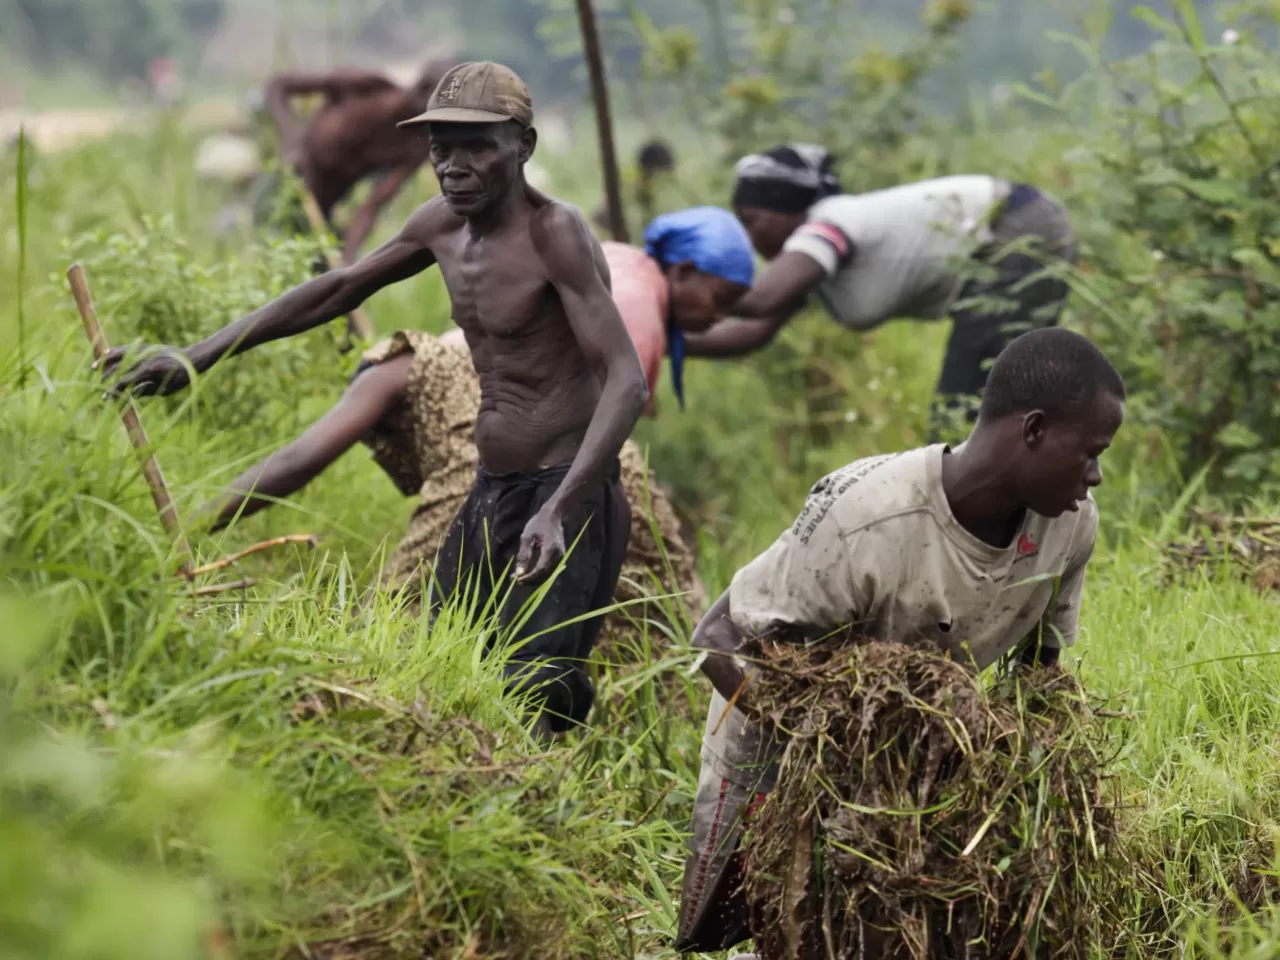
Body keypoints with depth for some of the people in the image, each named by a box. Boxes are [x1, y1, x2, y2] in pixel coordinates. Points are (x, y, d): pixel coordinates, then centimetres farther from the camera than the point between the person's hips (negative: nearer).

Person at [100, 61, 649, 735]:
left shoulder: (556, 234, -17)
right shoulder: (443, 224, 7)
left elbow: (627, 382, -24)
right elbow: (337, 290, 20)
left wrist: (557, 509, -36)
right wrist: (196, 358, 15)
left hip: (567, 496, -8)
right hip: (488, 495, 8)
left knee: (536, 694, -19)